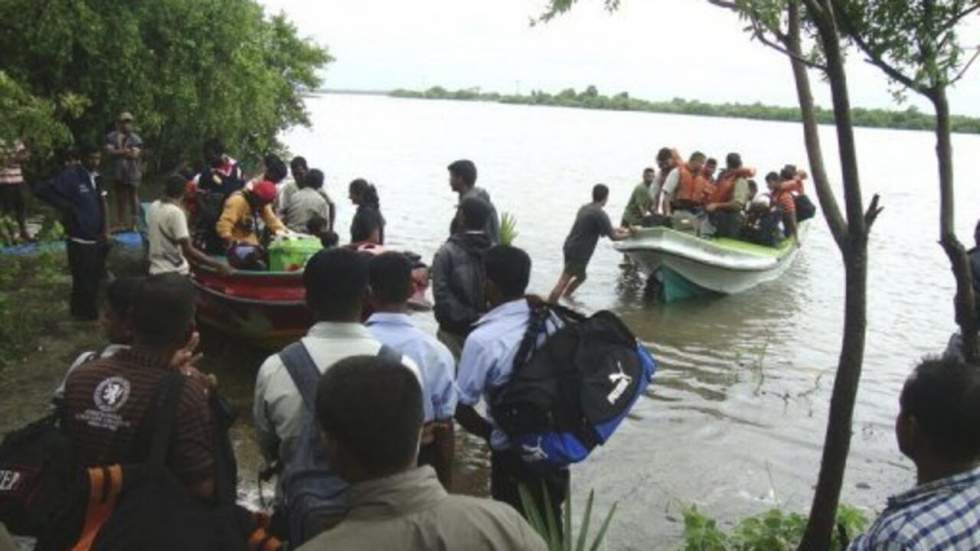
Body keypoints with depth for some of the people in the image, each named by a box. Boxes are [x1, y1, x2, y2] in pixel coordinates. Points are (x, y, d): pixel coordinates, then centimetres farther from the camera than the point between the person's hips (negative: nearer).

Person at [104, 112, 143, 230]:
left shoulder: (135, 138, -1)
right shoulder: (112, 136, 5)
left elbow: (135, 154, -14)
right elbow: (109, 151, -8)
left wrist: (117, 152, -13)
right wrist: (125, 151, -17)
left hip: (132, 173, -3)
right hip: (117, 173, 3)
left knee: (133, 198, -1)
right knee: (120, 198, 12)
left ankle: (134, 223, 1)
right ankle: (120, 223, 20)